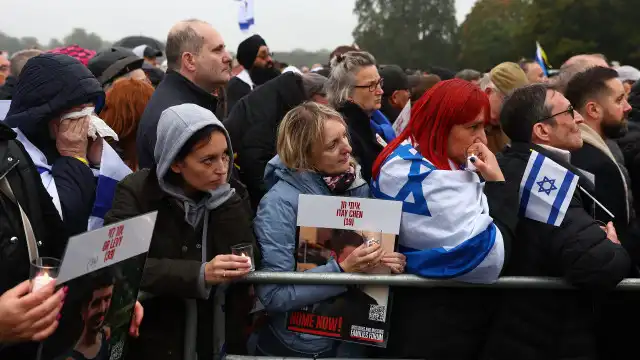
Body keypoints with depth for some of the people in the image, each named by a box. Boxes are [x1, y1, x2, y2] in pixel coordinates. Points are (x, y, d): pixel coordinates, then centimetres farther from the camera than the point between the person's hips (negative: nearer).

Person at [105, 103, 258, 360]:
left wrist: (224, 198, -13)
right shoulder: (137, 191, -6)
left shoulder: (231, 193, 2)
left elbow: (247, 265, -8)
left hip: (215, 339, 3)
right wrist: (200, 274, -25)